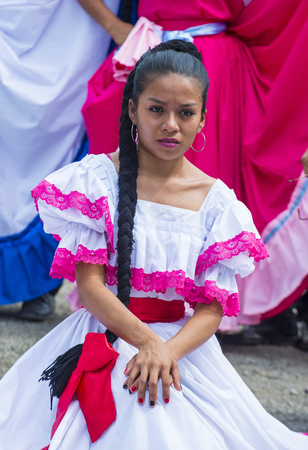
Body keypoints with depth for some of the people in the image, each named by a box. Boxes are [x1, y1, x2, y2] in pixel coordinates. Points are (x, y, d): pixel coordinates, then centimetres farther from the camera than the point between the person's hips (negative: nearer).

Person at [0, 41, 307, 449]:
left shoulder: (215, 201, 2)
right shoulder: (98, 178, -3)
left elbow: (213, 308, -2)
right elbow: (89, 284, -8)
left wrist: (168, 351, -22)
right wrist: (146, 340, -22)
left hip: (184, 342, 2)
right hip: (107, 335, -2)